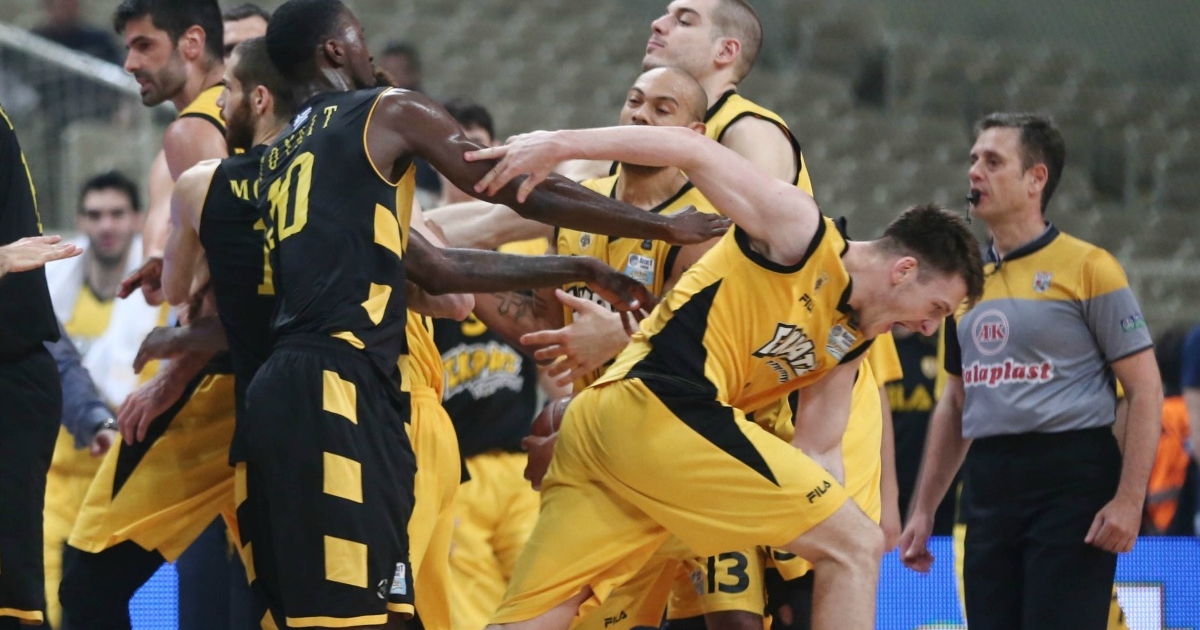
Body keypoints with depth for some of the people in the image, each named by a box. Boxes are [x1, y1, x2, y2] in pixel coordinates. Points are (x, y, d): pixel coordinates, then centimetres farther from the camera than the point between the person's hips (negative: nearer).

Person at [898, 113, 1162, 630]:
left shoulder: (1086, 267, -3)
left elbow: (1145, 389, -6)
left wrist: (1129, 500, -16)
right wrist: (924, 510, 18)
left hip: (1071, 482, -6)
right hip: (989, 485, 6)